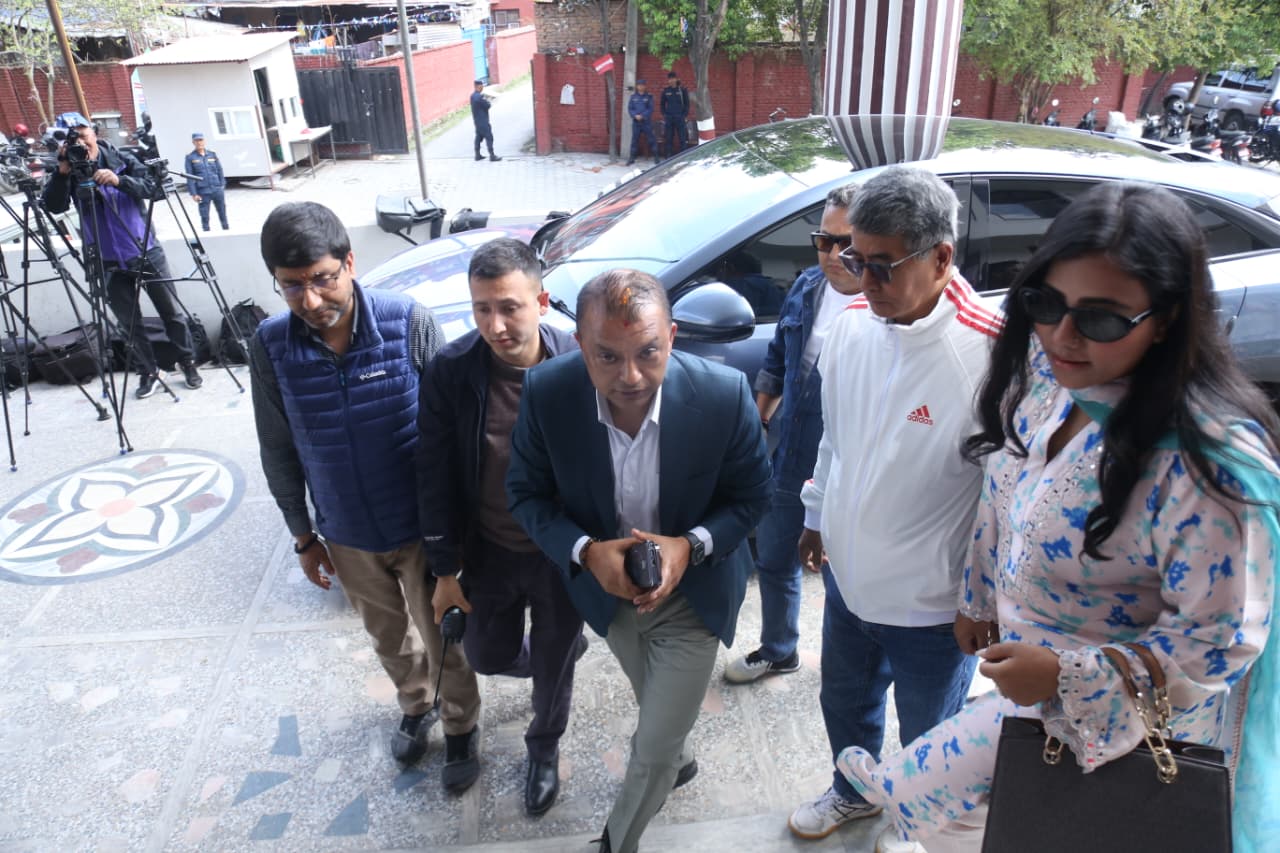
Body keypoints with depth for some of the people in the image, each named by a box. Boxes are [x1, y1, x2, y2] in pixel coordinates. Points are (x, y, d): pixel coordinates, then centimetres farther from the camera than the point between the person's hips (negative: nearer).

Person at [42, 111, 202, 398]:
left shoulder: (122, 159, -3)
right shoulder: (67, 172, -2)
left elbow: (153, 187, -14)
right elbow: (53, 206, -15)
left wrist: (119, 180, -30)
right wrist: (62, 171, -27)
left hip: (147, 251, -1)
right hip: (110, 262, 1)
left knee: (171, 311, 7)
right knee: (129, 323, 7)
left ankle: (188, 362, 22)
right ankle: (147, 371, 21)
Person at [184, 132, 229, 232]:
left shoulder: (212, 155, 10)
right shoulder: (190, 158, 3)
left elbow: (220, 171, 12)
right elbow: (189, 178, 1)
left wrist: (222, 186, 5)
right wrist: (193, 194, -5)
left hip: (217, 190, 2)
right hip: (203, 192, -2)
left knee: (223, 214, 7)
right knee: (205, 217, 0)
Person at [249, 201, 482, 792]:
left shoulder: (409, 323, -21)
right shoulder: (270, 346, -13)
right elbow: (279, 450, 0)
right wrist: (303, 536, 7)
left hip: (422, 525, -3)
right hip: (347, 536, 3)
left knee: (441, 637, 15)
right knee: (388, 636, 25)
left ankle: (460, 727, 42)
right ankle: (414, 707, 54)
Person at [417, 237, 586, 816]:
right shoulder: (449, 372, -18)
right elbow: (435, 478, -8)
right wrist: (445, 569, -4)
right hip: (489, 552, 2)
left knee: (553, 665, 18)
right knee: (488, 657, 22)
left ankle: (544, 750, 51)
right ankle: (562, 651, 56)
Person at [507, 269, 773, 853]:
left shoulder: (724, 394, -28)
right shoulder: (547, 393, -25)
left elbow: (752, 495, -12)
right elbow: (527, 492, -10)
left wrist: (689, 546, -29)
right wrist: (586, 552, -28)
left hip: (694, 592, -2)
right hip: (608, 586, 3)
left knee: (654, 748, 6)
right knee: (657, 707, 30)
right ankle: (680, 761, 66)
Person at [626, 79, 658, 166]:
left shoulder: (649, 97, 2)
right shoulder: (633, 96, 7)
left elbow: (650, 109, -4)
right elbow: (630, 108, 4)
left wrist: (642, 116, -15)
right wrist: (635, 115, -13)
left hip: (647, 121, -2)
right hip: (636, 122, 2)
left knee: (651, 139, -3)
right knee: (634, 139, 5)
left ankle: (656, 157, 2)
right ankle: (632, 158, 11)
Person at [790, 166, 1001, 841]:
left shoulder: (988, 353, -27)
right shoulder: (852, 324, -7)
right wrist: (817, 516, 15)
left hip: (931, 607, -5)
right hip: (848, 577, 6)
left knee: (927, 745, 21)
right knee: (845, 703, 30)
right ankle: (853, 791, 60)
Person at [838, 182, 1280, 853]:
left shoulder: (1205, 462, -33)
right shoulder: (1046, 375, -12)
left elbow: (1218, 640, -23)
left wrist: (1064, 678, -27)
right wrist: (979, 599, 11)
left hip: (1108, 712, -5)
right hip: (1024, 658, 6)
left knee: (917, 791, 4)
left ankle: (889, 789, 35)